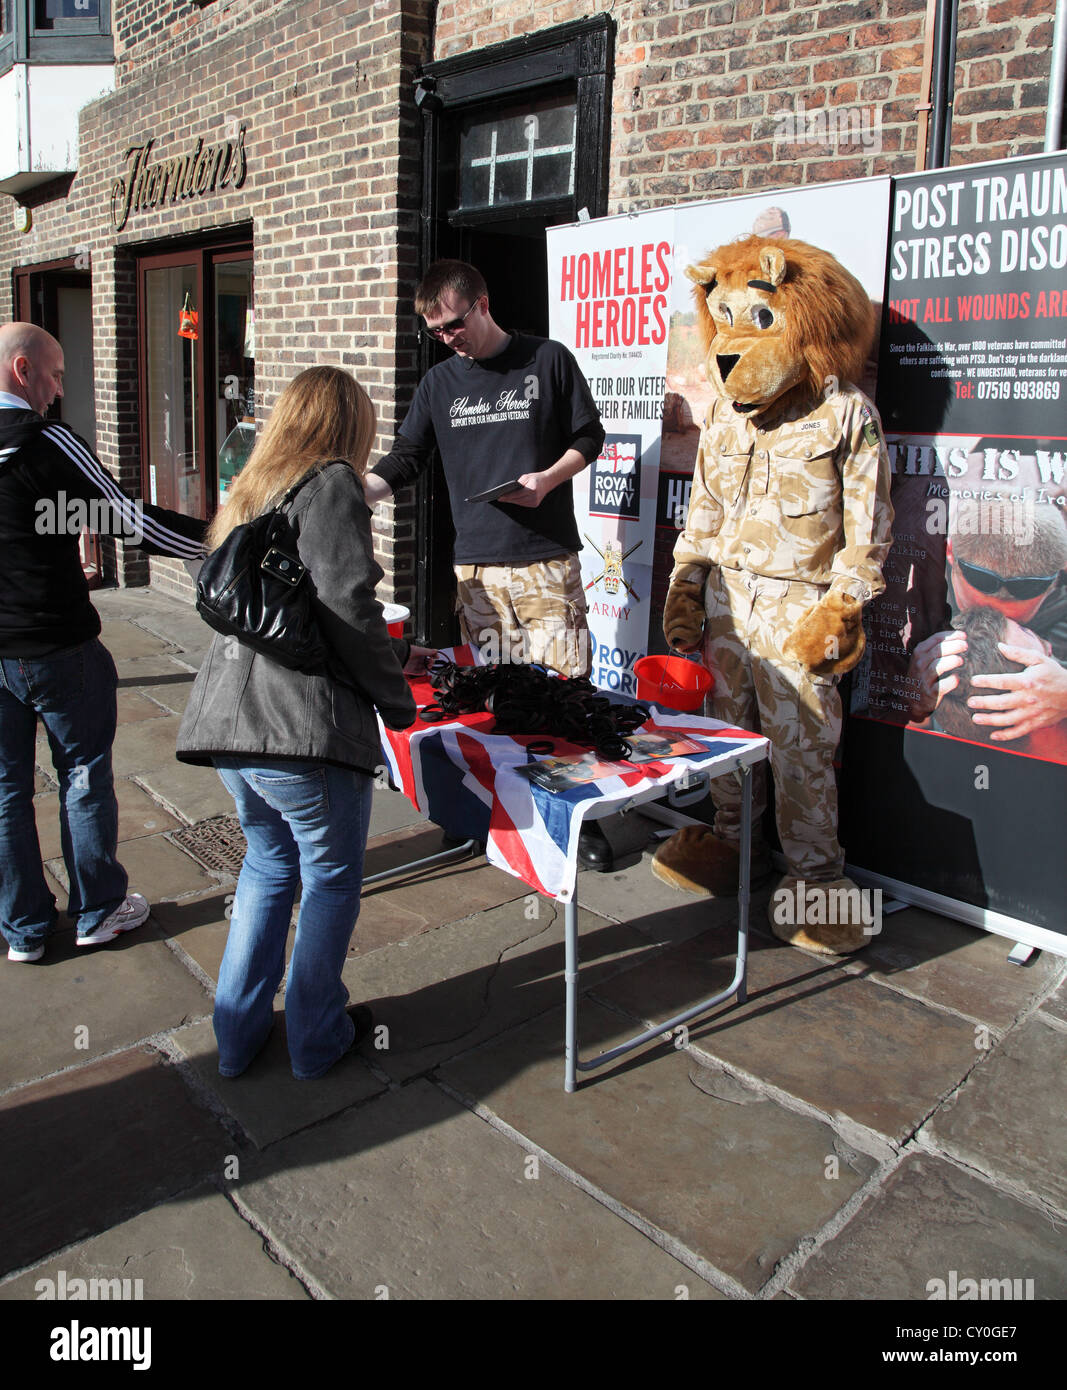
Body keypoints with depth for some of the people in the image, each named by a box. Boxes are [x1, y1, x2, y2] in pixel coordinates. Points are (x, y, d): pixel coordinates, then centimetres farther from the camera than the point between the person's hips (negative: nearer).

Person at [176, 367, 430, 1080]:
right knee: (331, 881, 12)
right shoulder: (331, 485, -5)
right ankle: (318, 1036, 27)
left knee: (269, 866, 24)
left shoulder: (253, 491, 20)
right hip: (302, 730, -8)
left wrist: (394, 655, 34)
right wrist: (397, 701, -2)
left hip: (226, 723, 8)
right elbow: (348, 608, -16)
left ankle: (240, 1031, 32)